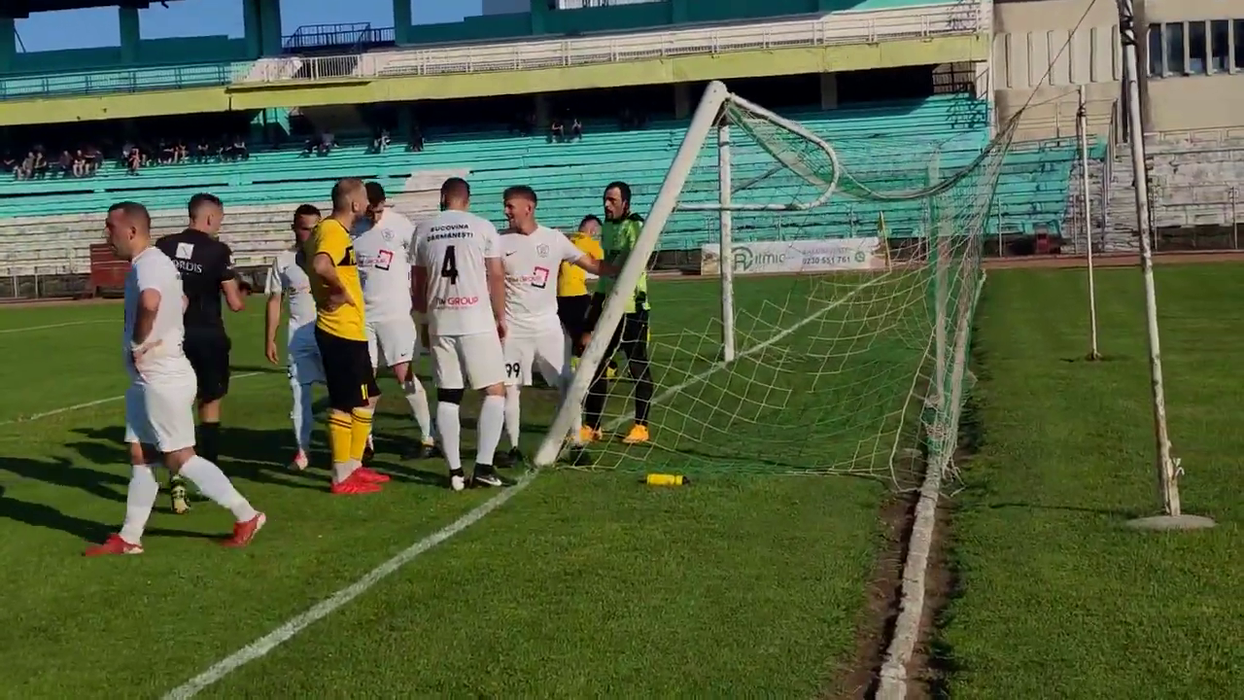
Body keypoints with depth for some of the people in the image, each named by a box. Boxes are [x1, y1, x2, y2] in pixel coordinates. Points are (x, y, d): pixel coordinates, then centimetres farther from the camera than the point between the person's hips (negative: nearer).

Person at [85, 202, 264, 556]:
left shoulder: (148, 264, -19)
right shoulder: (152, 262, 14)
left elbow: (149, 303, -43)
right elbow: (181, 301, 33)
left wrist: (138, 343, -26)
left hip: (163, 379, -10)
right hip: (150, 379, 10)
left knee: (179, 457, -4)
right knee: (141, 457, 13)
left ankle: (246, 515, 4)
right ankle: (129, 538, 20)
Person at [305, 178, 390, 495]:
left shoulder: (334, 230, 15)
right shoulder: (333, 231, -17)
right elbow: (320, 266, -36)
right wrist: (341, 291, -21)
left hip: (348, 330, 10)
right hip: (340, 332, -10)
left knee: (367, 398, 17)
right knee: (345, 404, -4)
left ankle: (353, 466, 25)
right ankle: (342, 477, 3)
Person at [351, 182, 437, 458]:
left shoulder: (401, 225, -8)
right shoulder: (352, 228, 2)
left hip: (395, 312, -3)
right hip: (362, 314, 4)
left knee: (405, 375, -5)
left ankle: (429, 437, 5)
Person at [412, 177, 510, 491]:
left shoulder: (423, 231, 8)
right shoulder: (482, 227, 0)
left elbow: (418, 285, 11)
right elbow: (496, 277, 0)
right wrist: (500, 316, 12)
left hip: (440, 324, 3)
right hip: (477, 321, -3)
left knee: (447, 397, 9)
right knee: (495, 391, 4)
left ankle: (455, 471, 7)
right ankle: (483, 466, -6)